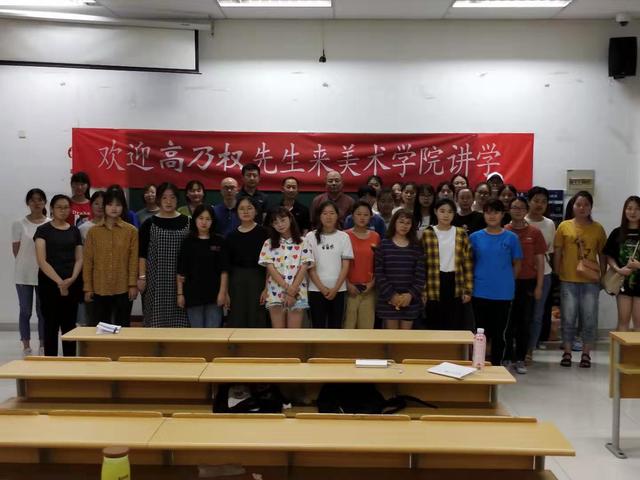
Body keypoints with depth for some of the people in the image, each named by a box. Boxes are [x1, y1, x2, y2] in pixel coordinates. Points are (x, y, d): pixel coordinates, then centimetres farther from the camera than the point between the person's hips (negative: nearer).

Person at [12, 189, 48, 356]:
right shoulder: (19, 224, -1)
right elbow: (16, 250, 2)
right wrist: (26, 263, -2)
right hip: (24, 274, 0)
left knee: (43, 311, 7)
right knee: (25, 311, 6)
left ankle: (43, 346, 17)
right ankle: (26, 347, 15)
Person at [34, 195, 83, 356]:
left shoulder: (74, 231, 10)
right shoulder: (43, 230, -1)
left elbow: (79, 259, 8)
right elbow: (41, 261, -9)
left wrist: (72, 279, -9)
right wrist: (59, 281, -17)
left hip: (72, 284, 3)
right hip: (49, 283, -3)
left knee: (69, 325, 6)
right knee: (51, 324, 0)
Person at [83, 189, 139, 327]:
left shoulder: (131, 231, -1)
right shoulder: (93, 231, 3)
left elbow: (134, 260, -2)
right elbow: (87, 261, 4)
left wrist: (133, 284, -7)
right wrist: (88, 288, 0)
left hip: (123, 289, -1)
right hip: (99, 289, 1)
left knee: (122, 326, 7)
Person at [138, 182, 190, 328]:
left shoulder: (187, 222, 6)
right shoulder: (149, 223, 3)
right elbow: (142, 253, 2)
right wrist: (142, 276, -4)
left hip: (180, 279, 1)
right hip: (156, 279, -1)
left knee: (178, 316, 2)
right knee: (156, 317, 2)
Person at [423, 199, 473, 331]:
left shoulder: (461, 234, 5)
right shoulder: (427, 234, -1)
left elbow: (468, 263, 5)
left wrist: (468, 290, 1)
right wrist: (422, 291, -5)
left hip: (455, 284, 2)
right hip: (434, 286, -1)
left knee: (455, 327, 5)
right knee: (435, 326, 5)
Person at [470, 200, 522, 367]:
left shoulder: (511, 238, 0)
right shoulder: (475, 237, 1)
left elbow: (517, 264, 7)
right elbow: (470, 263, 11)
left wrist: (507, 282, 6)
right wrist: (474, 281, 7)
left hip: (503, 293, -1)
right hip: (480, 292, 1)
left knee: (499, 333, 7)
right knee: (481, 331, 10)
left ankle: (496, 366, 19)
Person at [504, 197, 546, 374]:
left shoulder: (534, 233, 2)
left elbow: (540, 261, 4)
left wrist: (539, 286, 0)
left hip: (527, 282, 1)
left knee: (524, 321, 5)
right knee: (507, 321, 5)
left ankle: (520, 359, 13)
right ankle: (506, 356, 17)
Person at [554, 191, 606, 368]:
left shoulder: (597, 228, 4)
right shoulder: (564, 226, 1)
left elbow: (602, 255, 8)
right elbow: (557, 253, 4)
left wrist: (604, 276, 5)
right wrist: (557, 274, 1)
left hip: (591, 281, 1)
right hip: (568, 280, -1)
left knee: (589, 319, 5)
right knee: (568, 319, 6)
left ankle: (586, 354, 16)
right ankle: (567, 353, 17)